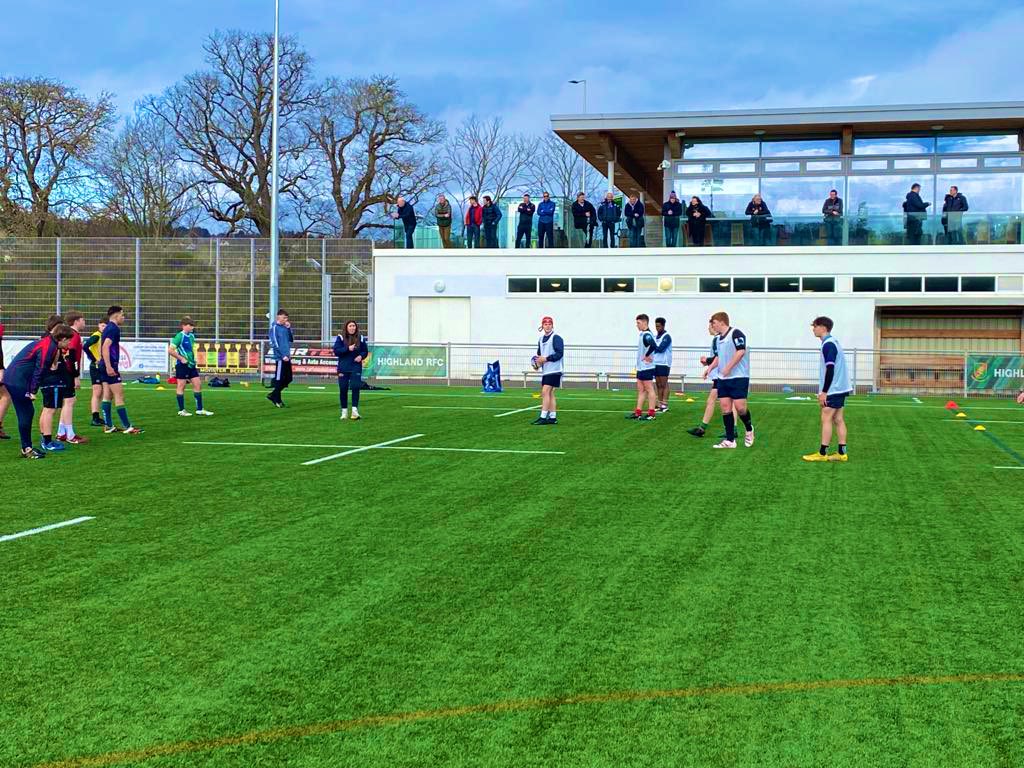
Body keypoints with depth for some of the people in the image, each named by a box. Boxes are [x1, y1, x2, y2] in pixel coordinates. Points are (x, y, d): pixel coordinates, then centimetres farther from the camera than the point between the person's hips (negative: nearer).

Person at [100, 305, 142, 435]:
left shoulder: (108, 328, 17)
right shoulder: (113, 329, -14)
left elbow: (103, 347, 23)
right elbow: (105, 347, -23)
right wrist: (109, 367, -25)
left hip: (106, 366, 10)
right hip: (110, 366, -10)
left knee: (107, 395, 10)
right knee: (119, 396, -7)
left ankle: (108, 426, 12)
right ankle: (127, 427, -6)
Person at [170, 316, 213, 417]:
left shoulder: (192, 336, 10)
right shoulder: (179, 336, -13)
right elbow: (170, 350, -17)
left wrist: (193, 359, 15)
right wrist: (181, 358, -16)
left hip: (191, 364, 8)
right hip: (182, 365, -8)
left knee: (198, 384, 5)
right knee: (181, 386, 1)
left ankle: (199, 409, 10)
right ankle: (181, 410, 8)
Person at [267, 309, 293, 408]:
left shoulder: (285, 327, 14)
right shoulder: (275, 327, -8)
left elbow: (291, 340, 16)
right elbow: (275, 343, -14)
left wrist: (289, 329, 3)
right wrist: (283, 356, -17)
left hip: (287, 358, 8)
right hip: (280, 358, -8)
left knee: (288, 379, 11)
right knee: (279, 379, -1)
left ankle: (273, 395, 22)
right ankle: (277, 400, 8)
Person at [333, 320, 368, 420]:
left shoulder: (360, 338, 5)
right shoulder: (341, 338, 0)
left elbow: (365, 351, 12)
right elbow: (336, 351, -7)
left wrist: (361, 356, -9)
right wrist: (348, 349, -19)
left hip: (356, 368, 0)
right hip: (343, 368, 0)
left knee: (355, 387, -11)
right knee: (343, 389, 4)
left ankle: (355, 410, -9)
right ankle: (344, 411, 15)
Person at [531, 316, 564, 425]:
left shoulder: (556, 338, -9)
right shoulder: (541, 339, 16)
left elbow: (560, 353, -16)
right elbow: (539, 354, 26)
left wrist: (546, 359, -20)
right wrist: (537, 361, 5)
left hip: (553, 370, -8)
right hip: (545, 371, 8)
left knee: (545, 392, -14)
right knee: (549, 394, 10)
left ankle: (543, 417, -16)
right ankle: (553, 418, 14)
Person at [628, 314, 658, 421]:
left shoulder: (646, 335, -18)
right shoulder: (643, 334, 13)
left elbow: (653, 346, -36)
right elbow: (654, 345, 23)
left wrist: (647, 356, -23)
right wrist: (647, 355, 10)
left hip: (646, 367, -10)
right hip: (641, 367, 10)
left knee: (649, 389, -5)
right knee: (640, 390, 12)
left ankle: (651, 414, -1)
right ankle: (638, 413, 16)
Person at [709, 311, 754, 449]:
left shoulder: (736, 333, -10)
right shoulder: (719, 338, 16)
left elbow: (741, 351, -20)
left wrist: (728, 368, -20)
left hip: (739, 377, -8)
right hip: (723, 379, 8)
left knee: (739, 406, -12)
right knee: (725, 407, 2)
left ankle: (749, 429, 17)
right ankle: (730, 440, 5)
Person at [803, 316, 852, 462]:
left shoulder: (828, 345, -16)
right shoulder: (831, 342, 15)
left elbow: (830, 369, -22)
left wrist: (824, 391, -20)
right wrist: (824, 391, 24)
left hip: (833, 390, -10)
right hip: (839, 389, 10)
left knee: (826, 419, -7)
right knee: (838, 420, 8)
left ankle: (822, 453, -5)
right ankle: (842, 453, 8)